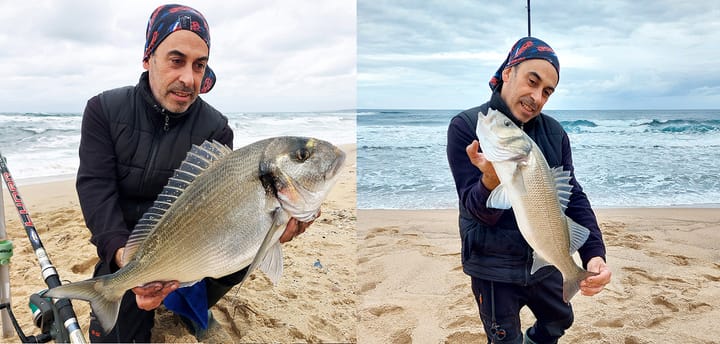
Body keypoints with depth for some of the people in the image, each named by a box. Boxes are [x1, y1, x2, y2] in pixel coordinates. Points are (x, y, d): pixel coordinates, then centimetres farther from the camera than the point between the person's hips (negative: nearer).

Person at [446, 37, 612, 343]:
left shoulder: (554, 133, -2)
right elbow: (477, 210, -20)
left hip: (544, 261, 5)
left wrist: (594, 254, -21)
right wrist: (491, 181, -42)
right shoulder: (466, 126, -16)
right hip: (493, 268, -4)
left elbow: (573, 197, -5)